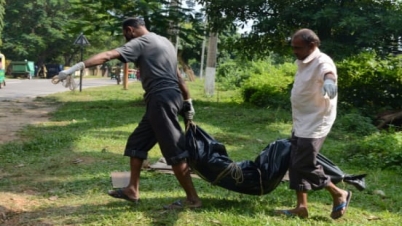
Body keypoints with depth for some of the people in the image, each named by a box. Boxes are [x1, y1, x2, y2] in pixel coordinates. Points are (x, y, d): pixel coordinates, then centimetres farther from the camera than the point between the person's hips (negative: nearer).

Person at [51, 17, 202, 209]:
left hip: (162, 99, -10)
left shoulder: (141, 42, -4)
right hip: (170, 97, 10)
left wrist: (77, 67, -23)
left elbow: (108, 56, -17)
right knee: (137, 142, 17)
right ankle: (132, 190, 22)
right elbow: (177, 75, 23)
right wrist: (188, 102, 25)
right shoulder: (164, 42, 23)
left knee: (174, 151, -6)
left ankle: (192, 198, 0)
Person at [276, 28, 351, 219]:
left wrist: (329, 81, -67)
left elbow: (328, 73, -45)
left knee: (304, 165, -10)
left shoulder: (322, 62, -20)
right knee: (295, 164, 9)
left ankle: (339, 194, 8)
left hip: (315, 124, -10)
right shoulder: (303, 62, 10)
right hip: (301, 123, 10)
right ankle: (301, 207, 16)